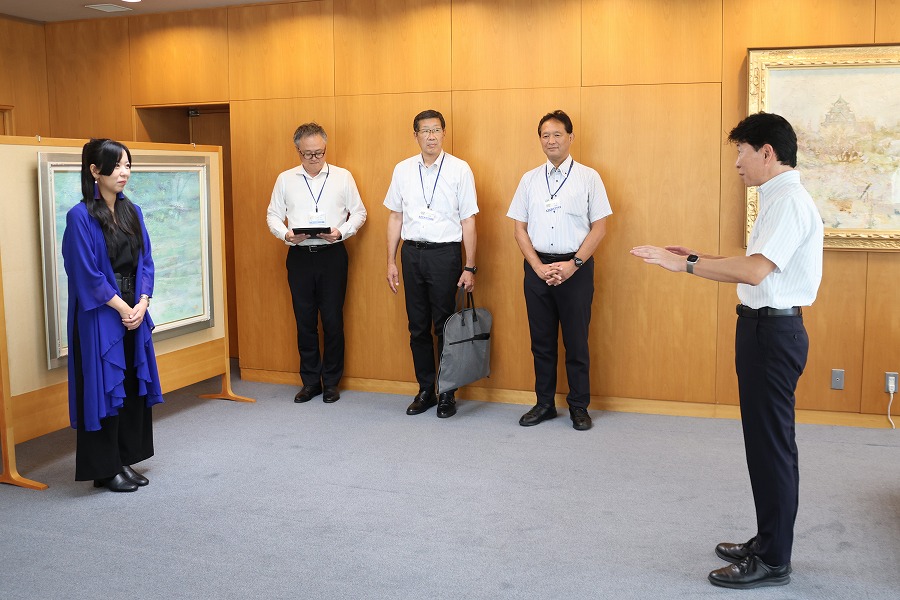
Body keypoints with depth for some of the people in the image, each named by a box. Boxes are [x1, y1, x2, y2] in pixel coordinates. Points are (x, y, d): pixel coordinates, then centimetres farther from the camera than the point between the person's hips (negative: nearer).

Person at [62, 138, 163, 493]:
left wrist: (142, 304, -5)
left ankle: (125, 460, 22)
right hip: (100, 315, -6)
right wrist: (123, 308, -12)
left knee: (133, 384, 10)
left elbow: (145, 262, 8)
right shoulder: (81, 217, -11)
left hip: (134, 312, 7)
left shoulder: (132, 212, 8)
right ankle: (104, 469, 12)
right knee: (103, 387, 1)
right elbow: (88, 274, -14)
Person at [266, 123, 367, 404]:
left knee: (333, 320, 1)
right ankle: (310, 381, 18)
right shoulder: (285, 179, 7)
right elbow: (273, 215, 10)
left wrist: (341, 232, -11)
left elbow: (359, 212, 6)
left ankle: (331, 381, 14)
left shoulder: (342, 177, 4)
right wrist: (285, 233, -10)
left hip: (332, 254, -1)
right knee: (305, 321, 6)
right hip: (299, 256, 2)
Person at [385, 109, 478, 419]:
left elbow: (468, 221, -4)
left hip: (445, 253, -3)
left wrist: (470, 267, -6)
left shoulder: (459, 169, -4)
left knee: (445, 327, 3)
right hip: (412, 252, 3)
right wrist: (391, 262, 7)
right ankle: (425, 390, 23)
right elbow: (395, 217, 10)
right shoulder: (402, 170, 6)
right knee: (418, 327, 10)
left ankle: (448, 393, 17)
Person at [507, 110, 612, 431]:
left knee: (576, 341, 4)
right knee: (541, 341, 9)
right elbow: (519, 228, 7)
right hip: (537, 267, 3)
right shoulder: (530, 179, 8)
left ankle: (579, 406, 16)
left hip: (576, 267, -3)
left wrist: (573, 264, -12)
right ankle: (544, 403, 21)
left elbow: (599, 227, -2)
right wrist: (538, 266, -6)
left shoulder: (588, 177, 1)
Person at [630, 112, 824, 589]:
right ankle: (767, 541, 31)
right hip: (765, 327, 11)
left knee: (771, 444, -2)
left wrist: (686, 263, -22)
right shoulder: (778, 199, 16)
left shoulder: (790, 201, -16)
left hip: (773, 331, -11)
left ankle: (773, 562, 10)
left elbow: (755, 270, -27)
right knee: (764, 441, 17)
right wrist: (698, 258, 11)